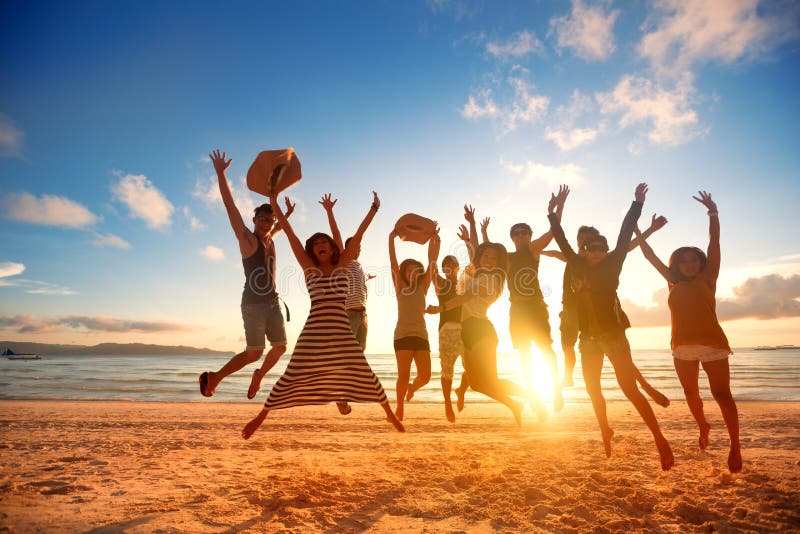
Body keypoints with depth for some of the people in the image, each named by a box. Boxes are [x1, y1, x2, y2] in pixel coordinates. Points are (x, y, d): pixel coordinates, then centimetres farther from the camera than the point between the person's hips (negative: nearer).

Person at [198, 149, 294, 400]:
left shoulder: (268, 238, 11)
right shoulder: (247, 238, -7)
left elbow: (277, 227, 38)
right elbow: (230, 206, -14)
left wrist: (287, 215, 30)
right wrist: (220, 173, -18)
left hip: (272, 302, 7)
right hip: (253, 304, -7)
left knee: (280, 347, 10)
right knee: (254, 353, -6)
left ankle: (259, 375, 36)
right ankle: (214, 377, 15)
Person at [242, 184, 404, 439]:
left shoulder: (341, 265, 11)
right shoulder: (309, 267, 8)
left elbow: (358, 235, 10)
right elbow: (289, 233, 6)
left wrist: (373, 209, 11)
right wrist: (273, 201, 7)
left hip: (342, 331, 1)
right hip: (314, 331, -1)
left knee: (364, 374, 4)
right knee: (292, 376, 3)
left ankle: (390, 414, 21)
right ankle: (262, 416, 22)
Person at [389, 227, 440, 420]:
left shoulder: (422, 288, 11)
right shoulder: (400, 287, 6)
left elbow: (431, 264, 3)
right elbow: (393, 263, -3)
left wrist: (434, 239, -3)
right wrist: (391, 238, -9)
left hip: (421, 335, 3)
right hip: (402, 335, -2)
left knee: (425, 376, -1)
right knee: (403, 375, -7)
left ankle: (412, 387, 33)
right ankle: (400, 408, 15)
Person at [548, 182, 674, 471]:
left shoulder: (612, 265, -1)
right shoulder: (578, 266, 5)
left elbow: (625, 235, -6)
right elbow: (562, 241, 12)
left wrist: (637, 203, -9)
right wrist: (553, 215, 15)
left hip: (614, 335, -4)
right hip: (589, 338, 4)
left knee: (629, 388, -9)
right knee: (593, 390, 13)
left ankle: (660, 439, 0)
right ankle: (605, 431, 34)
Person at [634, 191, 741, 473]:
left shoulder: (707, 278, 6)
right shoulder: (675, 283, 13)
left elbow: (714, 241, 1)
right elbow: (651, 256, 18)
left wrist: (712, 211, -2)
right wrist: (637, 231, 21)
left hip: (712, 343, -4)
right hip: (683, 346, 4)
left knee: (722, 394, -8)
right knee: (691, 392, 14)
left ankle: (735, 446, 2)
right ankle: (703, 427, 38)